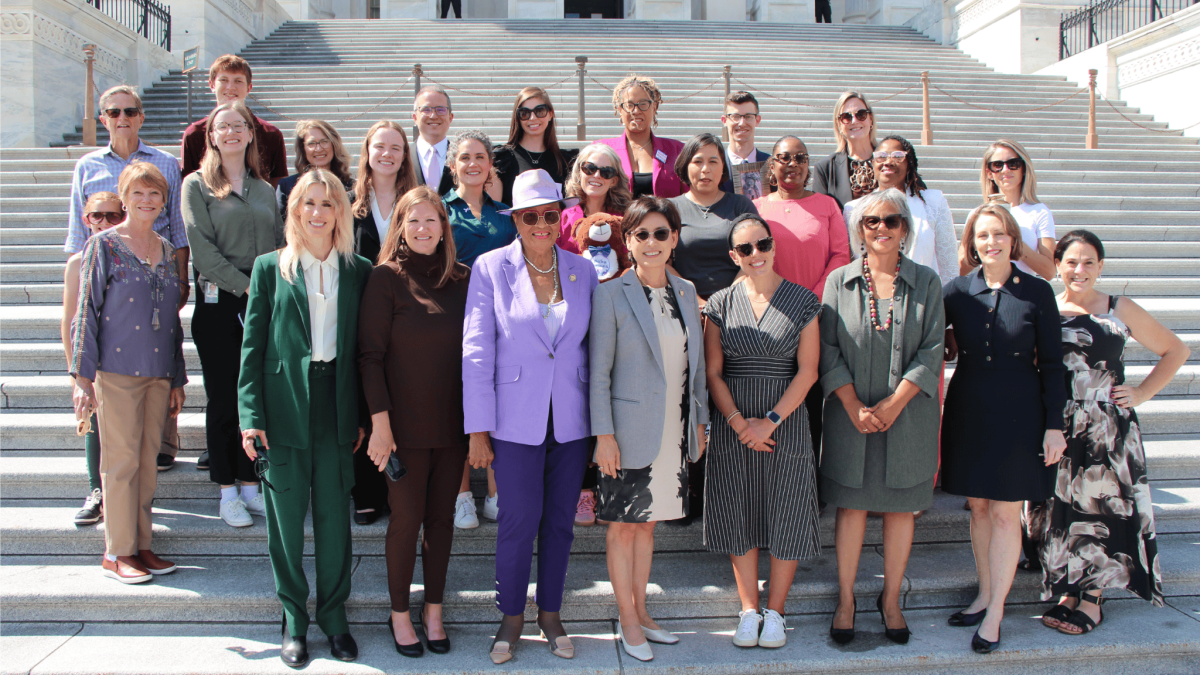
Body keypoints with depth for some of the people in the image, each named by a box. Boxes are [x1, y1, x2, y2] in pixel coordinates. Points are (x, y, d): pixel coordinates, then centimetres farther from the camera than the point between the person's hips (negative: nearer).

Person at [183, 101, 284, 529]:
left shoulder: (265, 189, 16)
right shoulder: (197, 185, 3)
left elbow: (280, 245, 14)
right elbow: (202, 246, -7)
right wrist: (245, 285, -14)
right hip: (219, 304, -3)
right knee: (224, 398, 2)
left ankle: (251, 485, 17)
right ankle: (228, 493, 11)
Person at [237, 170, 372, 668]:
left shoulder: (359, 272, 6)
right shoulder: (270, 267, 3)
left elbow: (364, 349, 7)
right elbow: (252, 346, 1)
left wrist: (363, 416, 3)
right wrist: (251, 415, -7)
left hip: (337, 412, 1)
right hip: (284, 411, -1)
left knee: (335, 520, 7)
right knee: (286, 521, 8)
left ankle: (334, 615, 24)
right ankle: (294, 619, 23)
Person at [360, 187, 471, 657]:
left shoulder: (463, 279, 5)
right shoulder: (387, 278, -6)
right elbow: (371, 354, -8)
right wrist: (380, 421, -13)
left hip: (453, 421, 3)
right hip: (406, 423, -3)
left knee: (442, 517, 11)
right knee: (407, 519, 5)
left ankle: (433, 611, 26)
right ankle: (399, 613, 23)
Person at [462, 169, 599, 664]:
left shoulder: (583, 272, 4)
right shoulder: (490, 268, -4)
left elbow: (592, 349, 7)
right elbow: (476, 352, -5)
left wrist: (599, 424, 5)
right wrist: (478, 431, -7)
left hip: (571, 419, 3)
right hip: (516, 420, -3)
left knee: (560, 520, 11)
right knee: (520, 519, 0)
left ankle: (550, 613, 30)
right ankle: (512, 616, 22)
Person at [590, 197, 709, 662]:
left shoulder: (686, 292, 8)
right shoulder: (611, 295, -7)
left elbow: (696, 365, 14)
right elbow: (598, 372, -8)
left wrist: (699, 421, 12)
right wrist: (604, 435, -12)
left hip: (674, 433, 5)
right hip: (630, 433, -5)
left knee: (647, 523, 15)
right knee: (623, 527, 4)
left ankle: (640, 614, 27)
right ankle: (628, 622, 18)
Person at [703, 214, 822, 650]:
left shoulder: (802, 301, 0)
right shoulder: (721, 304, 3)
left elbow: (807, 371, -5)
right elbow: (713, 371, 1)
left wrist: (770, 421, -13)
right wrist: (738, 421, -12)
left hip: (786, 422, -1)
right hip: (732, 426, 1)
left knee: (785, 519, 3)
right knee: (740, 517, 7)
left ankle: (775, 611, 19)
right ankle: (749, 610, 21)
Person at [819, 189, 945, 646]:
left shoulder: (926, 283, 2)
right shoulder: (839, 282, 3)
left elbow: (931, 352, -3)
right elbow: (828, 352, -1)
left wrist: (891, 406, -12)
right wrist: (856, 409, -11)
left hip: (908, 417, 0)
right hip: (850, 416, 0)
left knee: (901, 507, 8)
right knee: (851, 506, 6)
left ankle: (891, 599, 22)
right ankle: (846, 599, 19)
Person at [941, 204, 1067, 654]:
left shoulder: (1037, 292, -3)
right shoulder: (957, 292, 2)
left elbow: (1051, 364, -2)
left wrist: (1054, 424, -5)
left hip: (1019, 411, -2)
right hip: (968, 410, 3)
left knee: (1005, 512, 0)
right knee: (978, 507, 10)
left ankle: (995, 614, 9)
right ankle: (985, 595, 25)